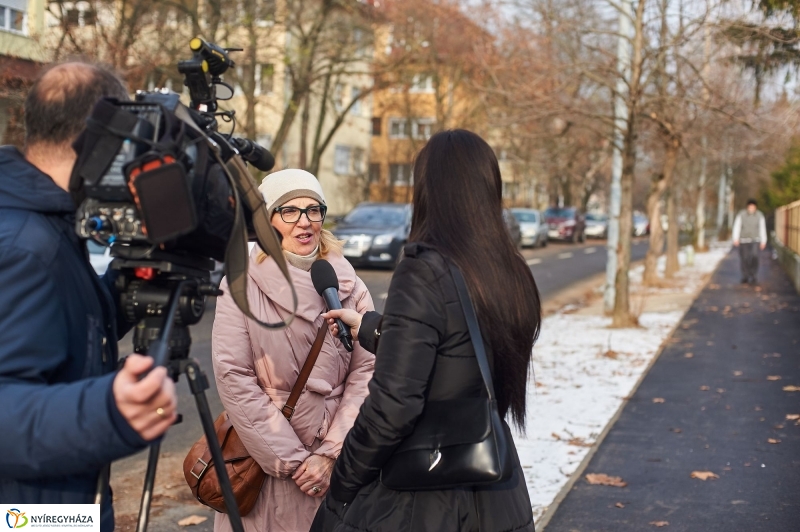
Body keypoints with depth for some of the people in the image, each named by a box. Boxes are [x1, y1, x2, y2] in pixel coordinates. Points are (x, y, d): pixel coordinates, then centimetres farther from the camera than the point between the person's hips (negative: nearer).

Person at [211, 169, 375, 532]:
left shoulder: (348, 284, 1)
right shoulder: (242, 285, -6)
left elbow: (366, 371, -3)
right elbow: (233, 379, -11)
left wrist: (331, 453, -12)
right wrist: (291, 459, -13)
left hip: (337, 464, 2)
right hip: (265, 462, -2)